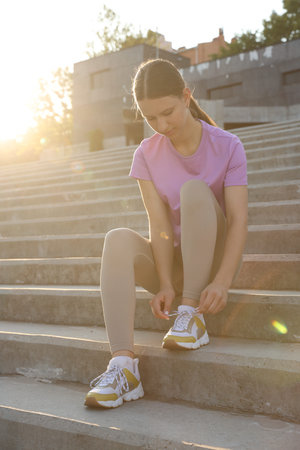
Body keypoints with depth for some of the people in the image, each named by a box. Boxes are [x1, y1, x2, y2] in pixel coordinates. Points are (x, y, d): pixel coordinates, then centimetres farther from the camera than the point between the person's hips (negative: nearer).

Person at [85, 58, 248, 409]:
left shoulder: (227, 147, -8)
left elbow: (238, 220, -16)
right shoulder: (147, 154, -1)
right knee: (118, 239, -29)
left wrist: (222, 282, -31)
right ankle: (122, 366, -40)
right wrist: (165, 285, -25)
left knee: (194, 189, -28)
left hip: (212, 261, -2)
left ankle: (192, 314, -26)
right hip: (169, 260, 2)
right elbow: (159, 225, -12)